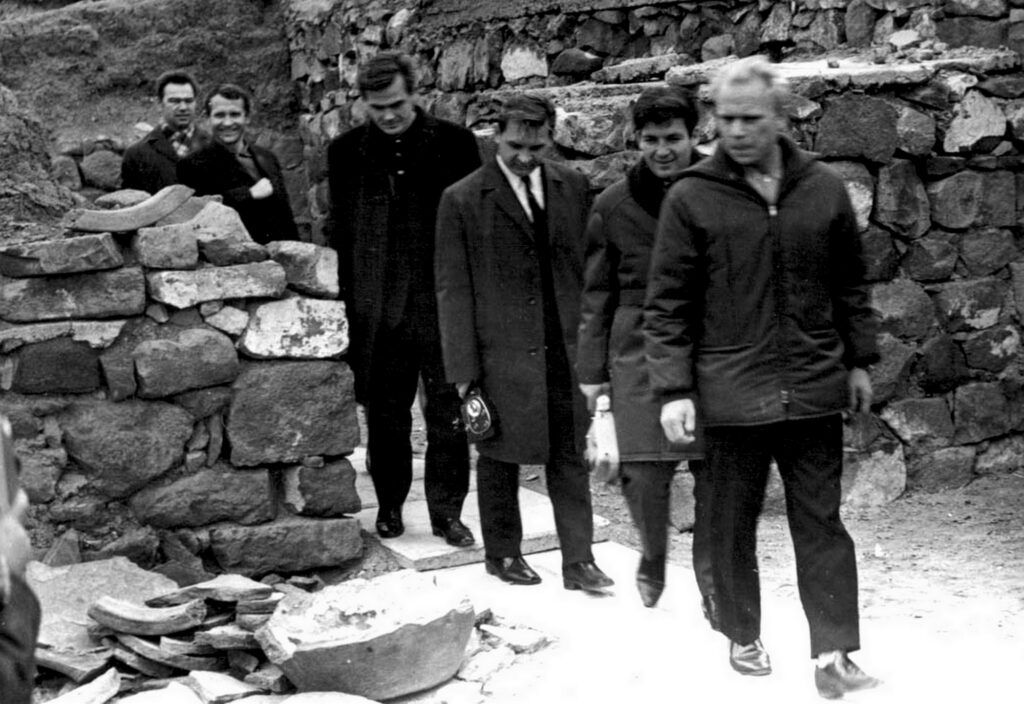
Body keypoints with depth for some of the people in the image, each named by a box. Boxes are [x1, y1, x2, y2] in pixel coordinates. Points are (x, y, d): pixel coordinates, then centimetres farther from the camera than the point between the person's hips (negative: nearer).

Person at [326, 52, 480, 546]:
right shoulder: (346, 152, 5)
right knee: (384, 416, 10)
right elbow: (340, 233, 8)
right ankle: (389, 506, 24)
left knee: (448, 416, 3)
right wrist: (345, 304, 3)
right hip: (378, 309, 1)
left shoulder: (454, 143, 0)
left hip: (443, 303, -1)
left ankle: (447, 512, 15)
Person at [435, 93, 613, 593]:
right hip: (500, 353, -2)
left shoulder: (573, 188, 6)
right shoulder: (462, 200, -4)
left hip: (567, 346, 3)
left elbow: (590, 268, 9)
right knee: (499, 457, 11)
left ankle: (578, 561, 11)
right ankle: (502, 553, 28)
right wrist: (462, 367, -9)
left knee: (571, 456, 4)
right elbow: (452, 289, -5)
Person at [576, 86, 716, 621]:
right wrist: (591, 370, 6)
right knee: (643, 473, -4)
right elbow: (596, 294, 9)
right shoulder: (613, 206, 4)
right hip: (639, 353, 0)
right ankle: (653, 556, 25)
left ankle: (715, 588, 17)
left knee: (715, 475, 0)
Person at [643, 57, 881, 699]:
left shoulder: (825, 190, 3)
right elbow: (668, 304, -4)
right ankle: (744, 637, 27)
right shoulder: (691, 199, -5)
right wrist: (674, 388, -9)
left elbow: (850, 284, 13)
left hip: (815, 390, 2)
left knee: (822, 524, 4)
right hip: (730, 393, -1)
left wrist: (860, 360, 12)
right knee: (734, 524, 10)